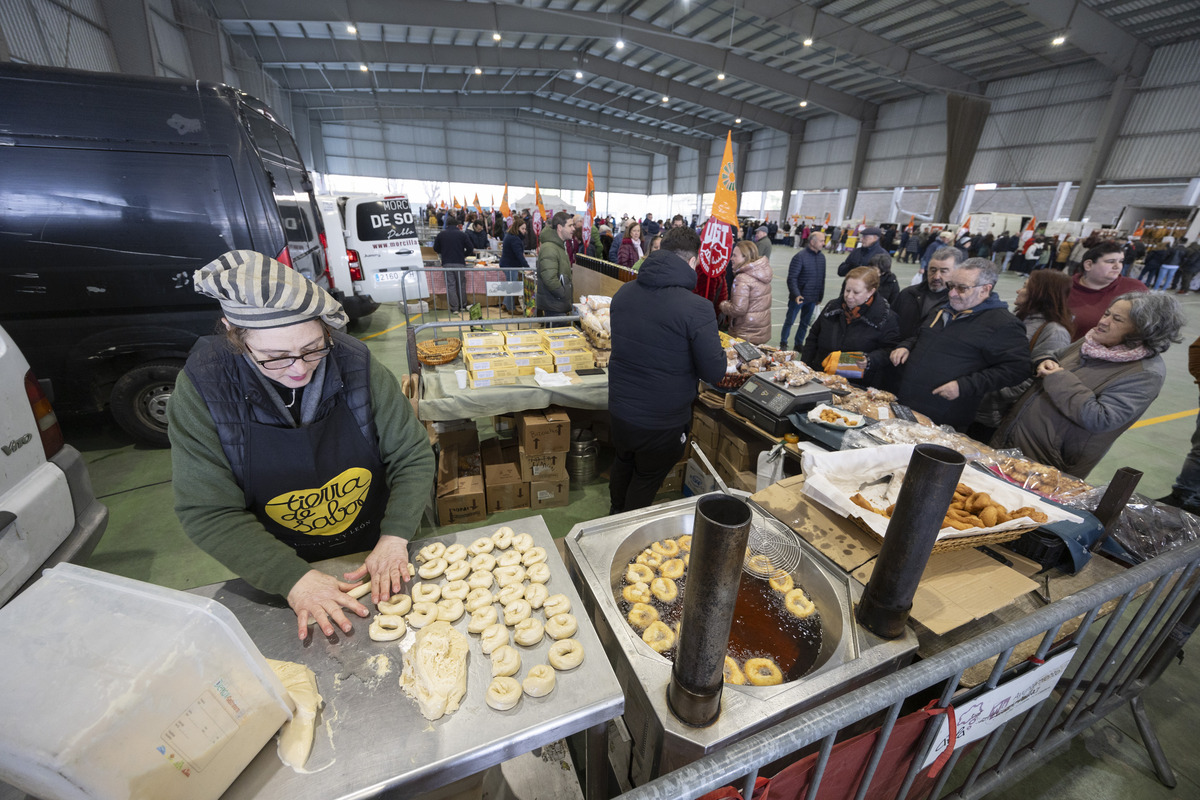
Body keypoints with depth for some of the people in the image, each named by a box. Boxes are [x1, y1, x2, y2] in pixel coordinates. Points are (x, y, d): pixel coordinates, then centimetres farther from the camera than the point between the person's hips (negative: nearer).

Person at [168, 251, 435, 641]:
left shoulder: (356, 365, -17)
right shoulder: (202, 389, -17)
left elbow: (413, 456, -12)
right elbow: (208, 513, -15)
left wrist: (395, 538, -23)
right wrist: (293, 578, -24)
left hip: (379, 555, 0)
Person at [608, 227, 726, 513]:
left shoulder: (623, 293, -3)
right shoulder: (696, 308, -23)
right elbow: (714, 373, -18)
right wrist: (719, 353, 3)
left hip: (620, 411, 6)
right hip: (663, 422, -5)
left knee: (623, 464, 29)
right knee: (645, 481, 19)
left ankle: (616, 515, 54)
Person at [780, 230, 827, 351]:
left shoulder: (822, 257, 7)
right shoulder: (800, 256, -13)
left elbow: (822, 278, 15)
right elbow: (792, 278, -16)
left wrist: (820, 296, 15)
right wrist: (796, 294, -27)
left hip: (812, 299, 6)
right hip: (798, 297, -6)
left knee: (805, 323, 12)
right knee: (789, 321, 6)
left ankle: (798, 345, 25)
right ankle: (783, 344, 21)